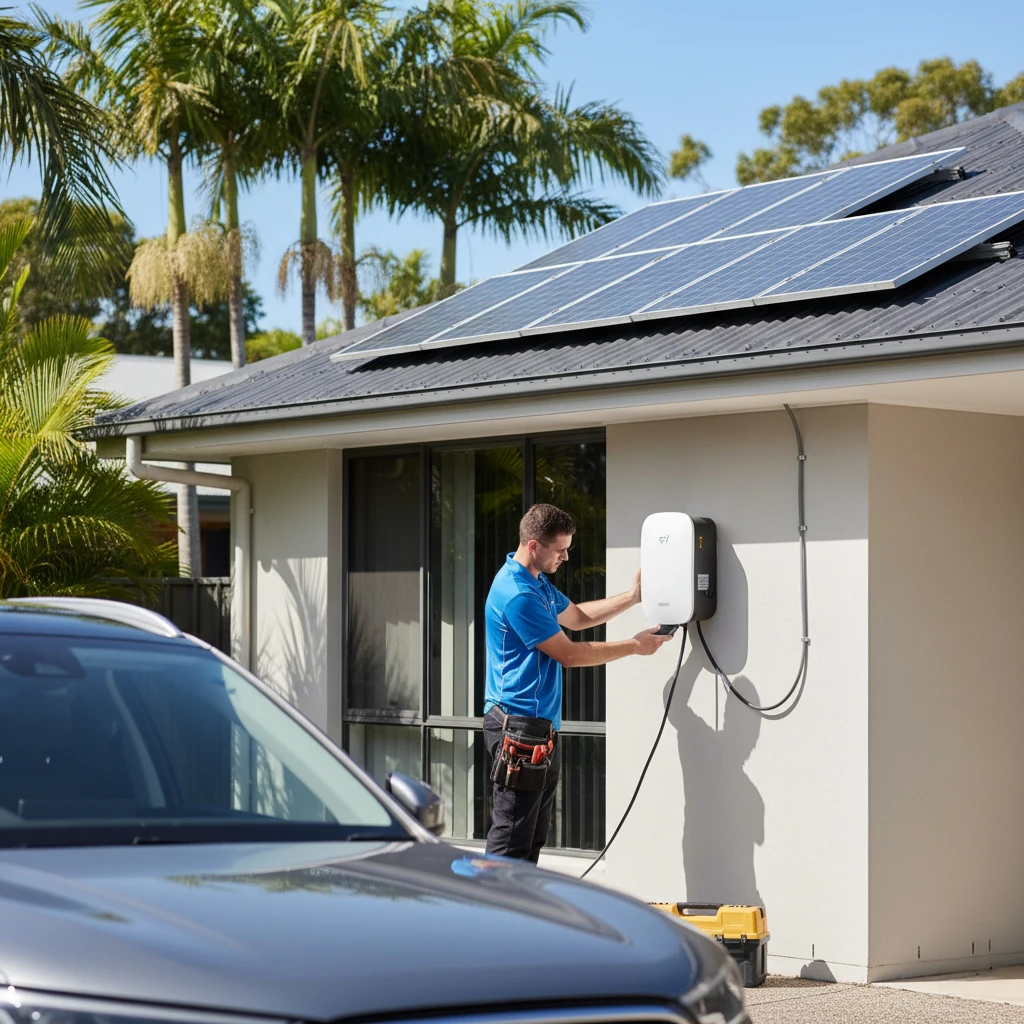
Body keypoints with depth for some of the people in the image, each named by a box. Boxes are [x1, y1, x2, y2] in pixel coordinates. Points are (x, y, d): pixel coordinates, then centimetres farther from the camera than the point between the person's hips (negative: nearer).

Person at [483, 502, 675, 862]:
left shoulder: (538, 583, 14)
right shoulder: (517, 594, -19)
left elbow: (576, 616, 31)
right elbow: (569, 654, -14)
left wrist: (631, 598, 20)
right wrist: (635, 646, -5)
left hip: (542, 728, 11)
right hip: (519, 728, -11)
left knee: (534, 838, 14)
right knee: (510, 844, -9)